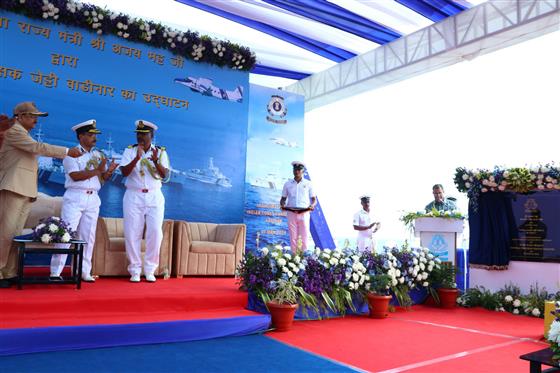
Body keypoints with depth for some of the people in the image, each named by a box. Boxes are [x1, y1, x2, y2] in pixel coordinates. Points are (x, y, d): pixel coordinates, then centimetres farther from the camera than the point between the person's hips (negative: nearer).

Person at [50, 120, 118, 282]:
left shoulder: (98, 155, 14)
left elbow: (103, 177, 9)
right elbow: (75, 176, -15)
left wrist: (109, 171, -12)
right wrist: (97, 171, -16)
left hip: (93, 198, 5)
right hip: (75, 197, -5)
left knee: (88, 236, 7)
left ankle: (84, 272, 14)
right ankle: (55, 272, 1)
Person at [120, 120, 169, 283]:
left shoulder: (161, 152, 5)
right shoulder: (130, 151, 5)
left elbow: (165, 175, -8)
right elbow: (125, 172, -10)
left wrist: (156, 161, -24)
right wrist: (137, 158, -23)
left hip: (154, 197, 0)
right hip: (133, 196, 0)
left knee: (155, 232, -6)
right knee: (132, 233, 0)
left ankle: (150, 270, 6)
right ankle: (135, 270, 11)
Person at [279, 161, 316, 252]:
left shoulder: (308, 184, 10)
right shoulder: (287, 184, 13)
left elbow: (314, 198, 11)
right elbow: (283, 198, 16)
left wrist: (312, 205, -11)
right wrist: (282, 205, -6)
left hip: (304, 213, -1)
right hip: (291, 213, 1)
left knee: (304, 237, -4)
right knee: (293, 237, 0)